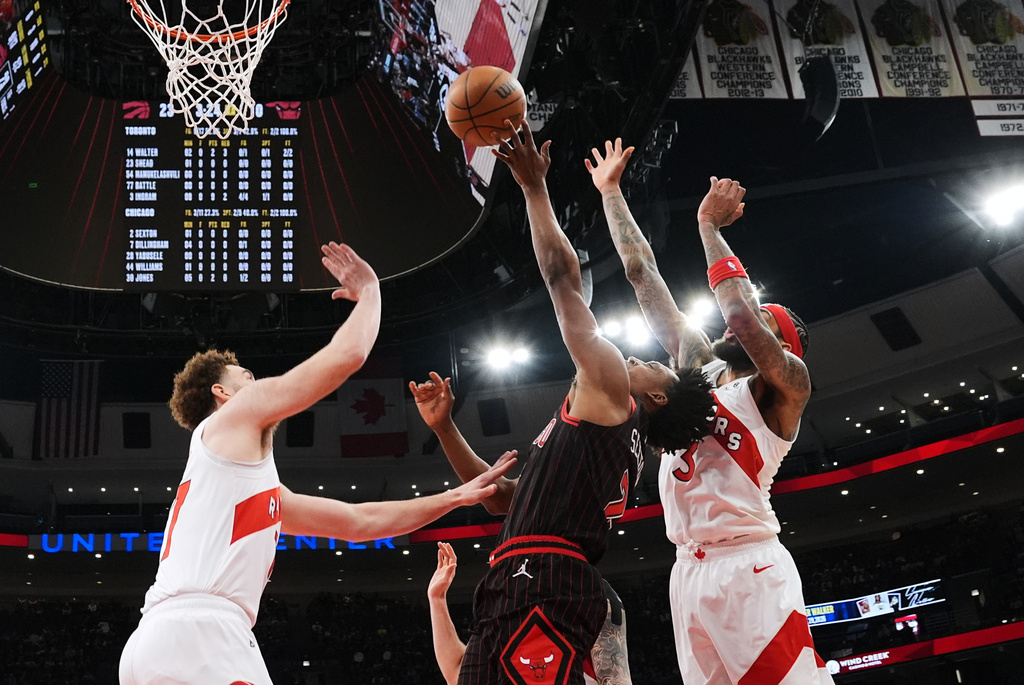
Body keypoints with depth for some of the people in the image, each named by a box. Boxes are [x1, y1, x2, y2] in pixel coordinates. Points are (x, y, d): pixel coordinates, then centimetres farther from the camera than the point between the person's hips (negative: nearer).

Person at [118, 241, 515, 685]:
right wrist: (369, 289, 22)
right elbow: (349, 353, 3)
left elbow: (361, 522, 34)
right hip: (197, 632, -10)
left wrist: (457, 497, 34)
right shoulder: (236, 413, 10)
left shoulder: (267, 492, 33)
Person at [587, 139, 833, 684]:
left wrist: (710, 225, -7)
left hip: (750, 569, -6)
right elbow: (642, 273, 22)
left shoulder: (788, 386, 3)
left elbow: (741, 314, -17)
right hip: (690, 572, 6)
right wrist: (610, 191, 25)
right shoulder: (697, 364, 20)